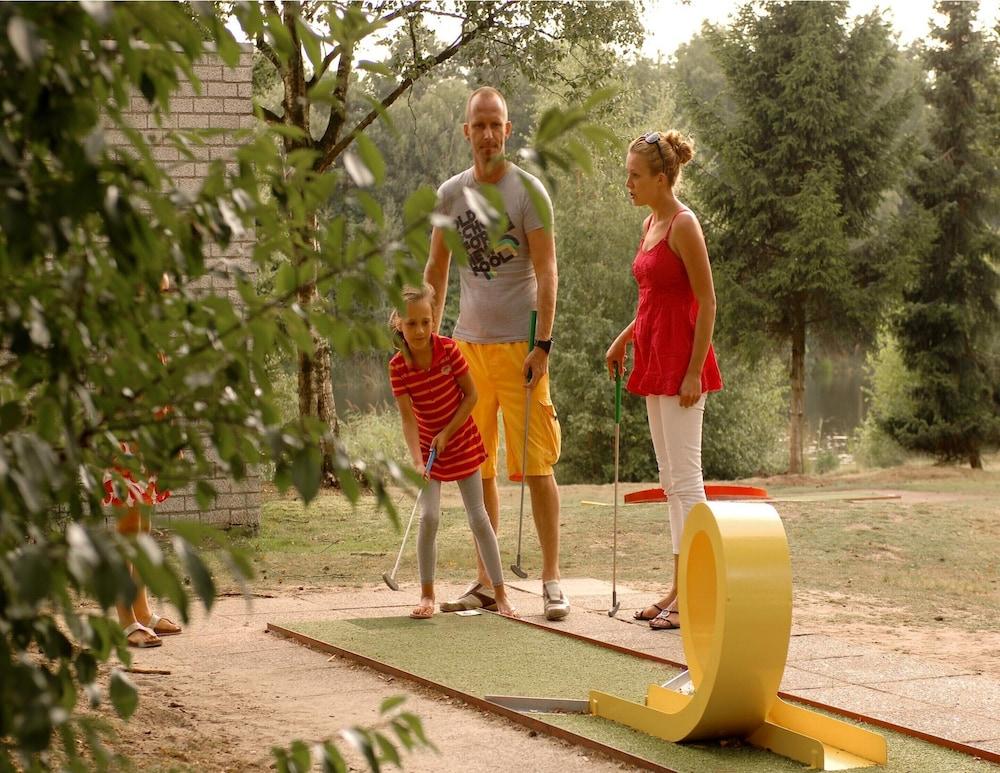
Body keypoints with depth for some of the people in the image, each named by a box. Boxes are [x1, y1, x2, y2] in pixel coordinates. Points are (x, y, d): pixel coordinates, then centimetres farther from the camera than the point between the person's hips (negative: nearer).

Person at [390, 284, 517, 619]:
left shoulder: (448, 349, -18)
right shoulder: (398, 367, -17)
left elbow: (471, 395, -10)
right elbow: (408, 418, -18)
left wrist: (446, 433, -16)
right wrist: (417, 461, -30)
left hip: (461, 442, 0)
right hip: (428, 446, 0)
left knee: (478, 518, 1)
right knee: (429, 516, -11)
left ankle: (500, 594, 8)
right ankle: (427, 594, 3)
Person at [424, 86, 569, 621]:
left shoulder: (527, 191, -4)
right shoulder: (450, 194, 10)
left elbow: (546, 272, -7)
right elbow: (436, 271, 17)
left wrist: (542, 345, -15)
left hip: (518, 346, -5)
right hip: (468, 344, 5)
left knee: (535, 465, -5)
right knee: (476, 470, 8)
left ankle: (551, 580, 1)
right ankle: (486, 581, 17)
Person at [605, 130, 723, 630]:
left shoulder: (683, 225, -13)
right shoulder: (650, 224, 14)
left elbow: (707, 302, -16)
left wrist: (694, 371, -19)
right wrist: (624, 339, 15)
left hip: (680, 358, -10)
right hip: (654, 357, 10)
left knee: (685, 478, -7)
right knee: (671, 479, 11)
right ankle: (679, 589, 16)